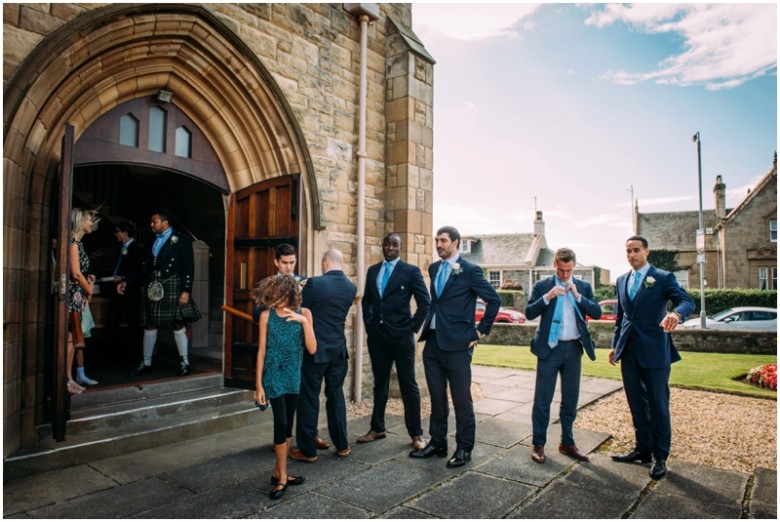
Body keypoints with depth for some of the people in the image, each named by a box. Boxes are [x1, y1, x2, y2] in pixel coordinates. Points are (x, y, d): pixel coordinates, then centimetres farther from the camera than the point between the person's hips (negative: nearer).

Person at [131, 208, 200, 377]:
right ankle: (146, 363, 22)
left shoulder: (181, 240, -4)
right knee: (150, 325, 10)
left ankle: (184, 363, 11)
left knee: (178, 324, 1)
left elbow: (189, 267, -9)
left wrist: (186, 291, -15)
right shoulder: (152, 241, 11)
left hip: (172, 287, -5)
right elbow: (144, 266, 13)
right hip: (152, 287, 5)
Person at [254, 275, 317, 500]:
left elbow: (312, 349, -10)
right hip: (274, 376, -2)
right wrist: (259, 385, -4)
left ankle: (278, 472, 25)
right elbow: (261, 351, -3)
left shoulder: (303, 313, -4)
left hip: (294, 376, 2)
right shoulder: (267, 315, -7)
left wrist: (304, 321, -22)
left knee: (287, 425, 10)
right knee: (281, 424, -5)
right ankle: (282, 476, 11)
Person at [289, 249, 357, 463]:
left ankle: (307, 450, 15)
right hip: (339, 349, 5)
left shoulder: (315, 283, -15)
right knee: (336, 395, 16)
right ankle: (342, 445, 24)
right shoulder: (351, 287, 1)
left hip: (315, 350, -5)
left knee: (309, 398, 6)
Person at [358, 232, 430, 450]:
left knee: (408, 384, 2)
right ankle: (377, 428, 27)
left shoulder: (410, 271, -3)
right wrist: (368, 323, 9)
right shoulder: (372, 270, 11)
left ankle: (416, 434, 13)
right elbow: (367, 299, 20)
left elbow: (425, 302, -4)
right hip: (377, 335, 5)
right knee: (380, 383, 14)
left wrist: (413, 327, -8)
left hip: (401, 335, -4)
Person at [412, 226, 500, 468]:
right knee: (436, 397, 15)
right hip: (432, 341, 6)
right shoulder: (434, 268, 12)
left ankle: (464, 448, 18)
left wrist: (480, 331, -5)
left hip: (456, 343, -6)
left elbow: (494, 300, -6)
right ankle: (437, 443, 28)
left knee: (461, 399, 3)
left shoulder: (470, 270, -8)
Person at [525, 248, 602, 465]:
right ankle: (538, 444, 13)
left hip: (573, 348, 3)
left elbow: (597, 313, -3)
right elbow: (529, 313, -8)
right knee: (542, 398, 1)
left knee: (570, 399, 12)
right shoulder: (542, 286, -1)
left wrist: (578, 296, -16)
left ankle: (567, 442, 26)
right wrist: (548, 296, -21)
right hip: (550, 348, -3)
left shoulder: (584, 287, 7)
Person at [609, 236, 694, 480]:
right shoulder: (621, 281, 12)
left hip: (654, 350, -5)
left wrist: (677, 313, -40)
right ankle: (643, 449, 27)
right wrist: (616, 345, 15)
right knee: (637, 403, 14)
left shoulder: (663, 277, -4)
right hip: (629, 351, 5)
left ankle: (660, 457, 17)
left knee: (658, 404, 4)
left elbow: (687, 301, -18)